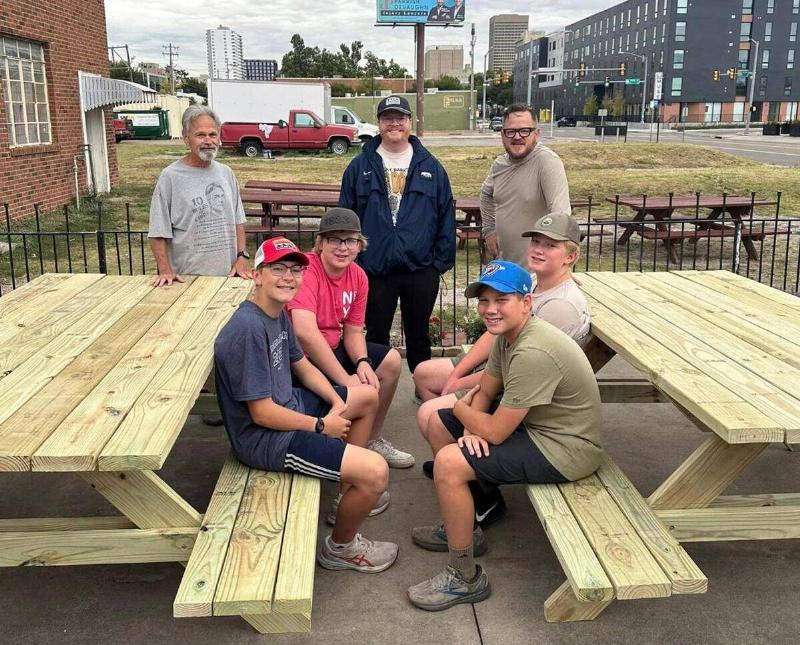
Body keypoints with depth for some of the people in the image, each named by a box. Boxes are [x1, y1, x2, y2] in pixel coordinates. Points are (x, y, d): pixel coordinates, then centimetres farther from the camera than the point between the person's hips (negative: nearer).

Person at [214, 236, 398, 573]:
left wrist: (338, 402, 2)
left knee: (368, 396, 23)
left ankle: (348, 494, 30)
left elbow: (302, 366, 18)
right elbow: (262, 413, -26)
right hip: (263, 436, -11)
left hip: (287, 405, 11)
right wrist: (322, 426, -14)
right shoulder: (248, 328, -27)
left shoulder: (279, 314, 5)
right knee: (375, 471, -19)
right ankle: (340, 547, 10)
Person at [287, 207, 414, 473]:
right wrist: (346, 380, -34)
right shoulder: (306, 269, -25)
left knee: (391, 361, 9)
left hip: (331, 349, 9)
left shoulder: (358, 276, 1)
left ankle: (373, 441, 25)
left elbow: (353, 331, 7)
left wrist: (363, 362, -16)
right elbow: (305, 333, -37)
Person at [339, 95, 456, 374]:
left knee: (418, 335, 15)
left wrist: (443, 259, -1)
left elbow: (446, 216, 4)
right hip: (375, 270, 0)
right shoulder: (360, 167, 3)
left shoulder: (431, 167, 4)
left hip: (421, 270, 0)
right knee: (376, 337, 12)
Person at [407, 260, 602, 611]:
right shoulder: (507, 333, 0)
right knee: (436, 423, 13)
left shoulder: (533, 353, -31)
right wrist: (470, 428, -11)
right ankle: (461, 527, 26)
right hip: (532, 424, 10)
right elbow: (484, 392, 11)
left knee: (449, 463, -23)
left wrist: (460, 408, -6)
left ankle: (465, 579, -5)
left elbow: (495, 433, -26)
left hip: (564, 449, -10)